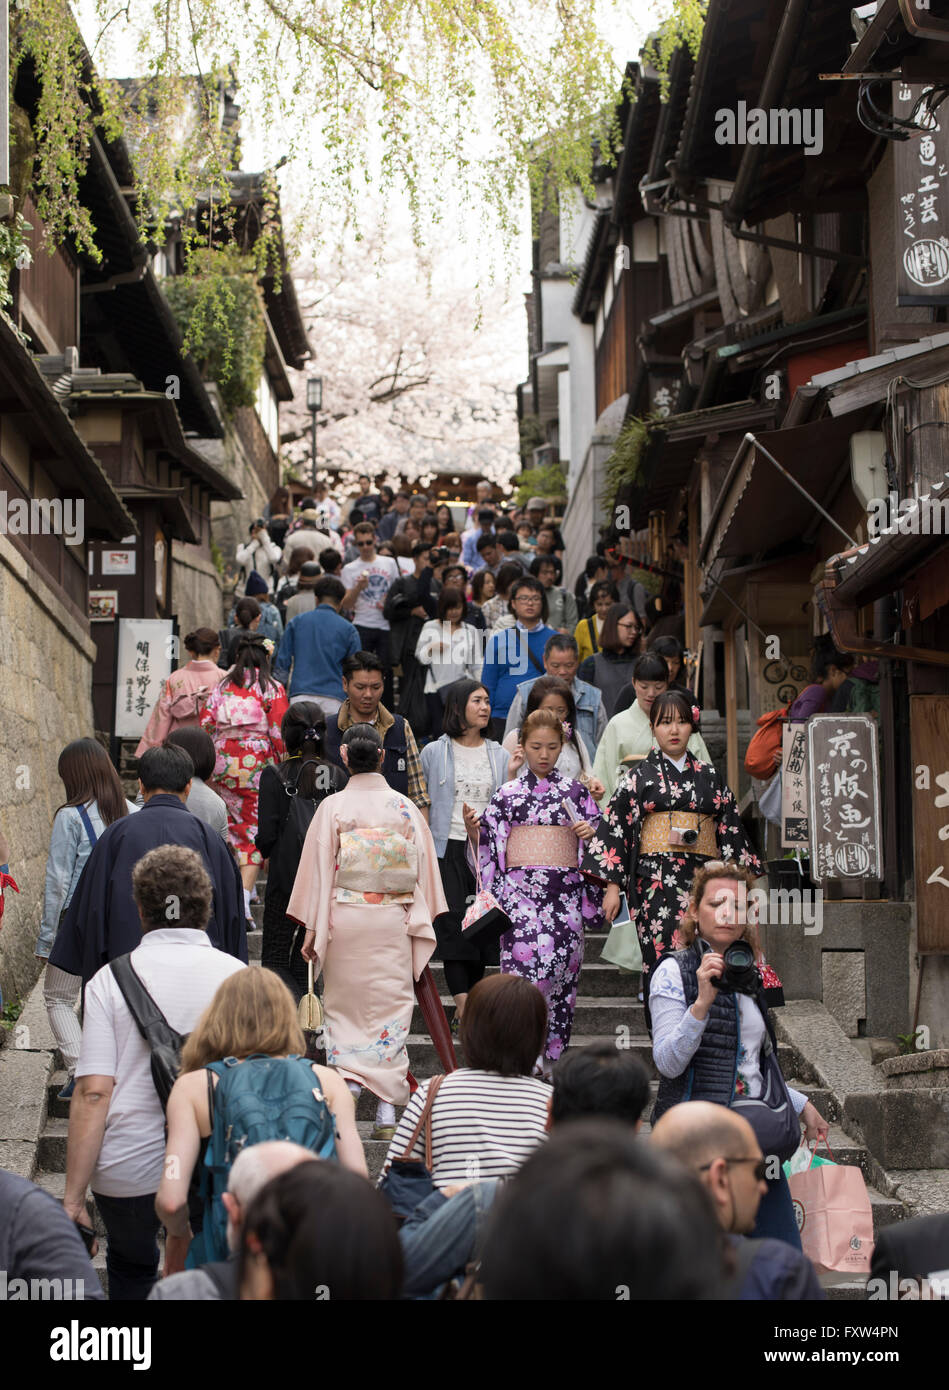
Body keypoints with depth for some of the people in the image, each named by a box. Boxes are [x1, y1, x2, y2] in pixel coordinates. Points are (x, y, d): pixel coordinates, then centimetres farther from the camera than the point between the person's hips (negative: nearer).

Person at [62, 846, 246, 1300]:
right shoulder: (238, 977, 0)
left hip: (127, 1175, -1)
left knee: (131, 1269, 27)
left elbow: (93, 1093, -11)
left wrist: (72, 1195, -7)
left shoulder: (109, 981, -4)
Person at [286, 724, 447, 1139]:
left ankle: (347, 1085, -1)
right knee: (391, 1007, 5)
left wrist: (312, 929, 3)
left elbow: (319, 871, -4)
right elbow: (424, 870, 6)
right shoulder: (406, 809, 1)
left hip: (344, 918, -1)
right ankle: (387, 1108, 1)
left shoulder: (333, 807, -5)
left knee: (344, 1007, 11)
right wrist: (422, 925, 16)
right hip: (394, 922, 1)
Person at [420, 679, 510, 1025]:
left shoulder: (498, 756, 13)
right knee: (454, 922, -14)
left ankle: (467, 1007, 9)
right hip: (447, 849, -3)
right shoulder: (434, 752, 5)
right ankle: (463, 1004, -21)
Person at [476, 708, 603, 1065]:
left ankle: (552, 1057, 6)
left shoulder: (576, 791, 13)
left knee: (563, 967, -2)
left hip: (566, 892, 2)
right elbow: (490, 847, 13)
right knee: (525, 957, -16)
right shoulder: (508, 794, 11)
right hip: (521, 889, -2)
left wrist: (591, 833, -5)